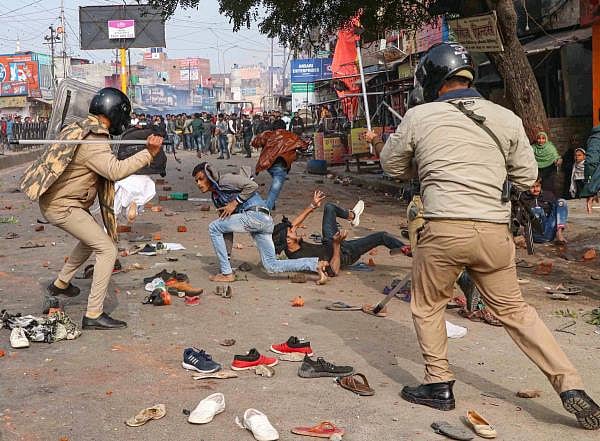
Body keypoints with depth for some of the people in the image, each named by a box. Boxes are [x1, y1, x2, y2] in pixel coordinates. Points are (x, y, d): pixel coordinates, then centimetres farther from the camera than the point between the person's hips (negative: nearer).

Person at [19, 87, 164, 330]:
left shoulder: (78, 127, 6)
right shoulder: (93, 142, -23)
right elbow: (115, 171, -38)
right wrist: (148, 153, -41)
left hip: (53, 201, 10)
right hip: (62, 207, -10)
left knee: (91, 239, 30)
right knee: (107, 250, -11)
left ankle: (60, 284, 44)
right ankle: (93, 315, -10)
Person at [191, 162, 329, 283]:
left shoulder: (224, 180, -1)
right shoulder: (215, 197, 26)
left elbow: (252, 185, -11)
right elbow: (226, 224, 28)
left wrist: (234, 202, -9)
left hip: (256, 214, -10)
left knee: (213, 227, -3)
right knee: (272, 266, 3)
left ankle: (226, 273, -2)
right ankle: (317, 264, 2)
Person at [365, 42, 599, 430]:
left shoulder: (419, 117, 2)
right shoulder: (506, 118, 7)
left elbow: (394, 167, 17)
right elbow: (527, 178, 13)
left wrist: (380, 145, 37)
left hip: (444, 230, -3)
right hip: (495, 231, 3)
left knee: (427, 307, 19)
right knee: (515, 310, 16)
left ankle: (439, 386, 22)